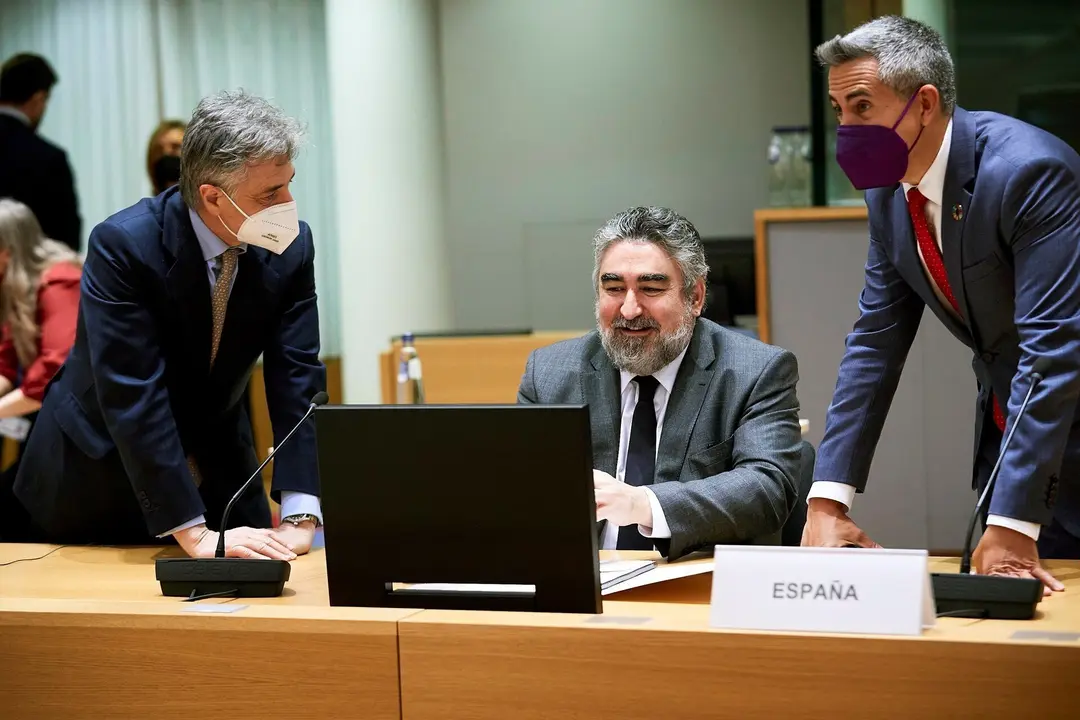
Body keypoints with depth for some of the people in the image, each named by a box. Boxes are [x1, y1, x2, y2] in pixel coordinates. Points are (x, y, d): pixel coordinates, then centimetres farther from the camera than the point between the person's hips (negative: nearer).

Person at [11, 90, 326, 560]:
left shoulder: (290, 247, -13)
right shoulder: (123, 245, -27)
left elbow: (297, 378, -16)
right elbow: (134, 398, -32)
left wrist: (300, 520, -28)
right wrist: (194, 534, -36)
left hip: (218, 467, 4)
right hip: (98, 473, -4)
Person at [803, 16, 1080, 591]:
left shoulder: (1030, 171, -26)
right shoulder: (889, 186, -3)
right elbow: (876, 340, -1)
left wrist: (1012, 524, -33)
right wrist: (827, 501, -9)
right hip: (1003, 420, 7)